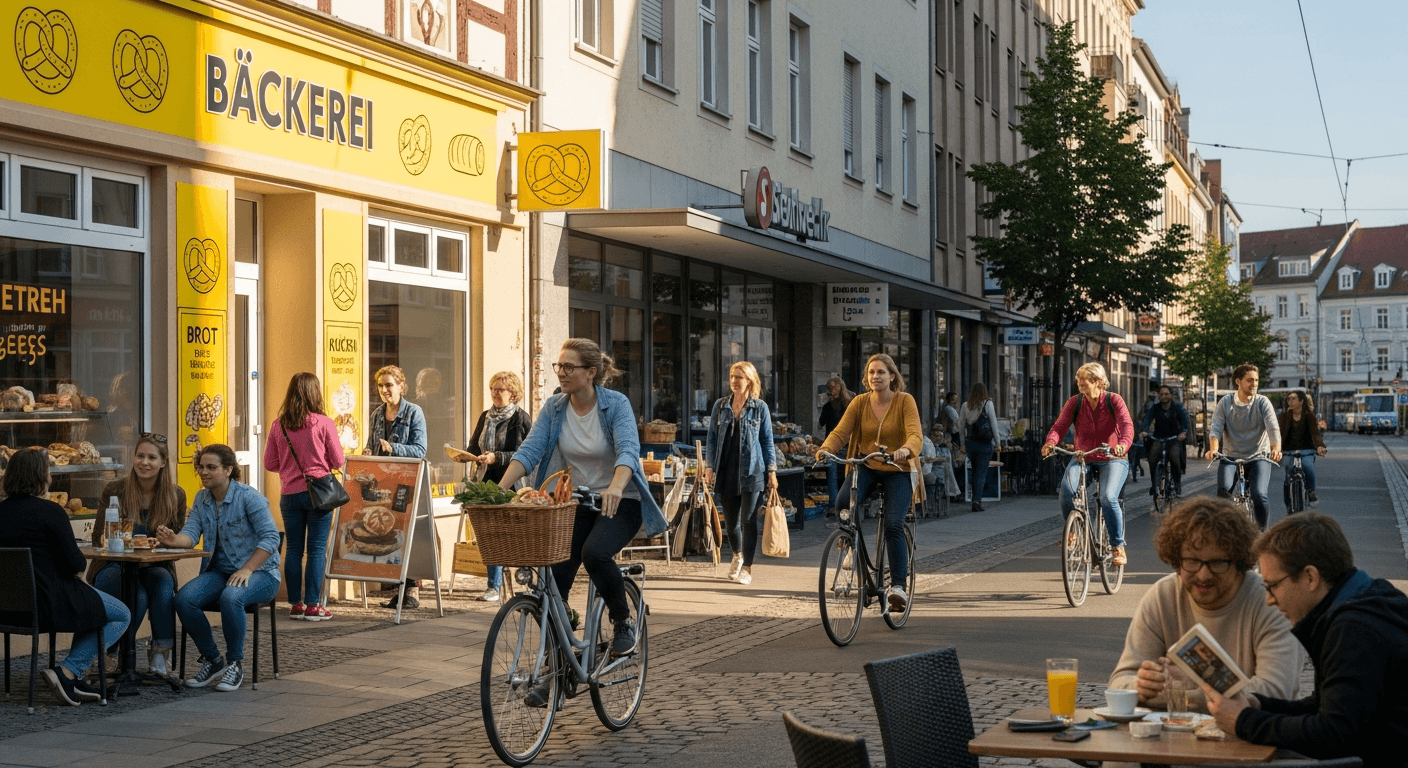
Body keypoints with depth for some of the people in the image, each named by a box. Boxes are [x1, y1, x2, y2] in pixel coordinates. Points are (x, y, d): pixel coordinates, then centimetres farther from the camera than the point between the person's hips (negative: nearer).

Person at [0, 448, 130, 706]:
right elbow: (75, 564, -15)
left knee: (88, 604, 31)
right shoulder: (49, 511, -15)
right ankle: (67, 672, -2)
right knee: (121, 616, 9)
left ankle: (73, 679, 22)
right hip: (46, 605, -8)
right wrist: (80, 564, 8)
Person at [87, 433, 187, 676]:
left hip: (155, 567, 2)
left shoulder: (176, 495, 1)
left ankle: (161, 653, -20)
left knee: (164, 587, -33)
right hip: (114, 567, -2)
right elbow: (98, 538, 1)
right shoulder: (114, 490, -3)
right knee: (138, 596, -33)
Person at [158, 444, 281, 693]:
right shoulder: (202, 499, 9)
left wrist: (247, 570, -24)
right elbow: (191, 533, -3)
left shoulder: (249, 497, -10)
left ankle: (235, 663, -16)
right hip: (220, 571, 6)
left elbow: (271, 538, -16)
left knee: (231, 597, -38)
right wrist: (174, 540, -27)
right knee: (184, 598, -22)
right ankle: (212, 661, -3)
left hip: (259, 572, -6)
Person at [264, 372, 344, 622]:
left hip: (289, 494, 3)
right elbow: (338, 461, -4)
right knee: (317, 550, 1)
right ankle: (313, 605, 1)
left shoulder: (279, 426, 1)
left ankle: (295, 604, 13)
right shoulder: (324, 423, -8)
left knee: (293, 549, 9)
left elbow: (270, 463, 7)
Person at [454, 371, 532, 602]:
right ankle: (494, 585, 13)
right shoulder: (485, 417, 16)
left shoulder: (521, 418, -6)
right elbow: (475, 446, 20)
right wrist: (466, 456, -2)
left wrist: (496, 458, -20)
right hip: (488, 482, 6)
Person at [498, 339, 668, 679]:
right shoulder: (554, 408, -2)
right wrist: (499, 489, -28)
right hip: (574, 503, 5)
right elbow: (529, 449, -11)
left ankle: (623, 623, -5)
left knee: (594, 552, -33)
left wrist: (615, 487, -49)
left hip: (619, 502, -4)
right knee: (554, 579, -7)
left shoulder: (616, 404, -14)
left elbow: (628, 450, -29)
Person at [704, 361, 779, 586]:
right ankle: (737, 555, 37)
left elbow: (767, 441, 4)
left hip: (751, 471, -3)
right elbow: (712, 438, 10)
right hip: (726, 471, 3)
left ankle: (747, 568, 5)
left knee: (748, 520, -4)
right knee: (730, 520, 10)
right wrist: (709, 466, 1)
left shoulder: (759, 408, 2)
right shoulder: (720, 406, 8)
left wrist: (772, 470, -1)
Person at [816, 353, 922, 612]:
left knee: (893, 525, -18)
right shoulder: (860, 402, 0)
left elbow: (916, 435, -21)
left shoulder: (905, 401, -8)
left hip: (897, 471, -2)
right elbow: (840, 432, -9)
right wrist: (826, 449, -30)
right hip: (865, 467, 2)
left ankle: (897, 585, -12)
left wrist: (906, 450, -43)